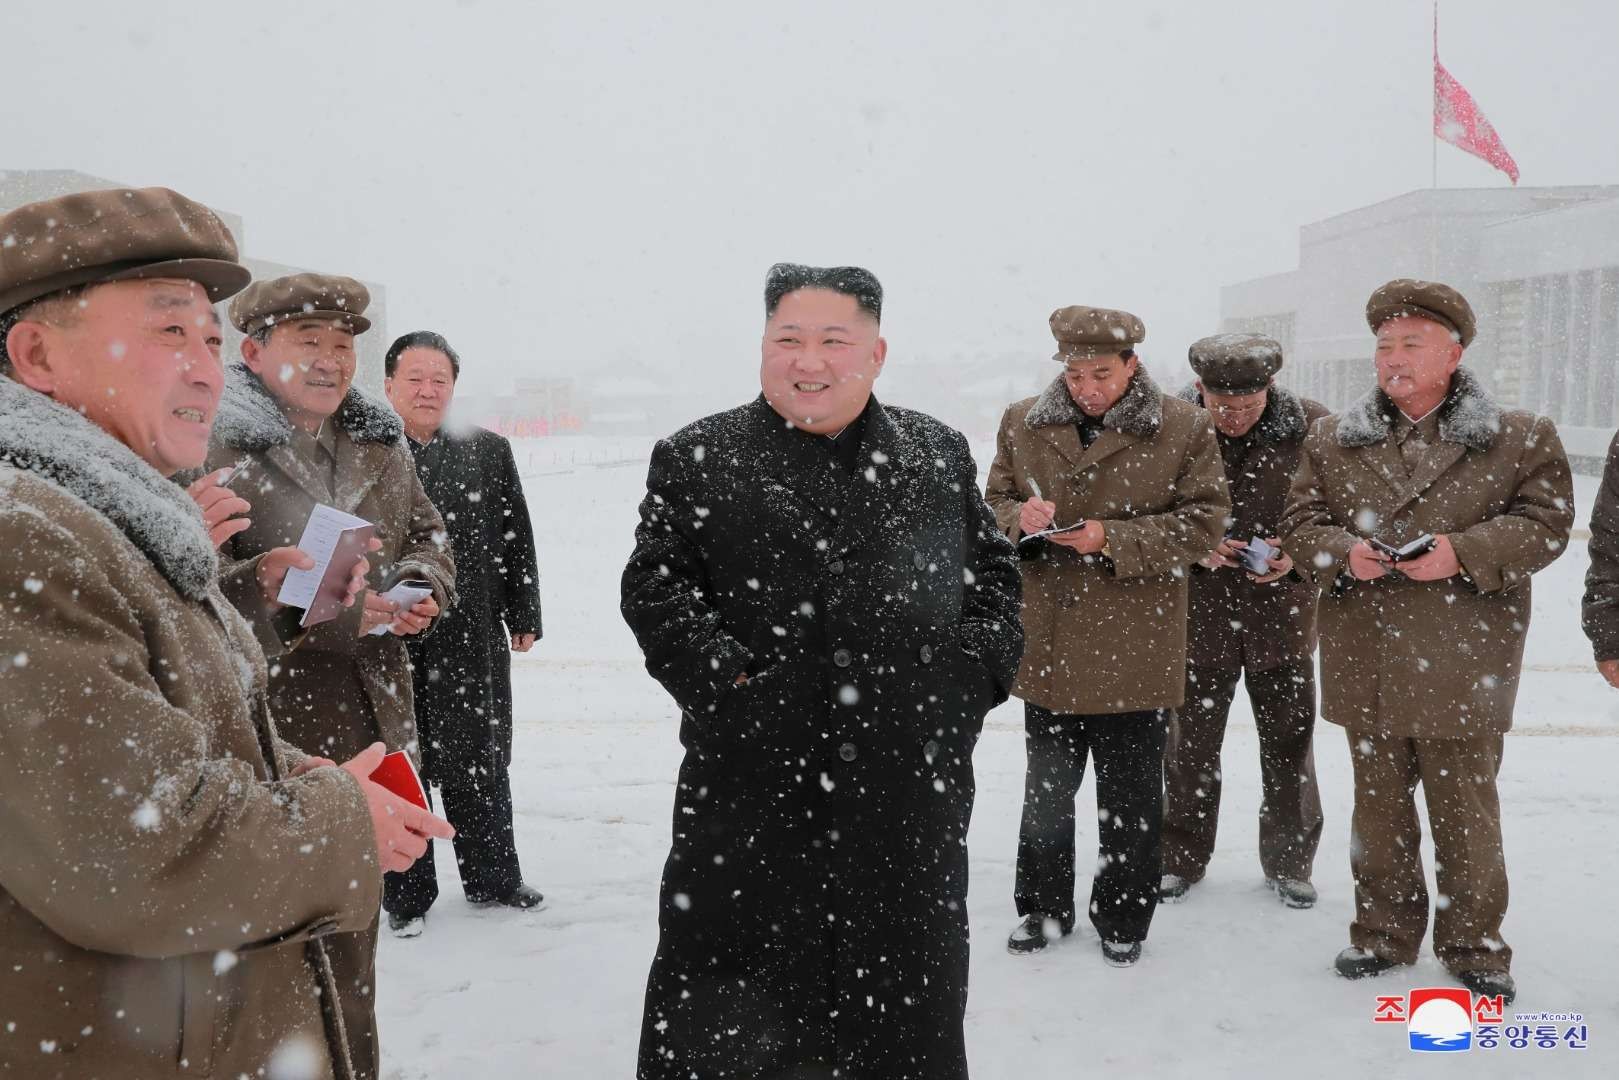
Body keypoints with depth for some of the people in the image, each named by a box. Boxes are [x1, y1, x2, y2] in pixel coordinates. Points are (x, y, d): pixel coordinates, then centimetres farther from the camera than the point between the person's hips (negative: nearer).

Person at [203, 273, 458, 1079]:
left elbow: (426, 535, 21)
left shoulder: (379, 443, 12)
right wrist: (306, 603, -26)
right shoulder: (212, 447, -11)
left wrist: (421, 589, 0)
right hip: (267, 733, -7)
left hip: (369, 726, 7)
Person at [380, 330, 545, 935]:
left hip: (475, 638, 3)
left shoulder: (489, 452, 7)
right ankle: (407, 895, 24)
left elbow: (517, 539, 9)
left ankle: (492, 878, 31)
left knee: (481, 764, 15)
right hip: (388, 642, -3)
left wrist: (523, 617, 7)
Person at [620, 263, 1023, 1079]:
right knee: (722, 1014, 8)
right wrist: (721, 677, -15)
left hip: (911, 783, 3)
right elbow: (654, 585, -3)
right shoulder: (696, 459, 2)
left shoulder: (939, 454, 11)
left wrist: (979, 667, -1)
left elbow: (992, 571, 14)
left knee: (909, 995, 17)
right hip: (751, 787, -2)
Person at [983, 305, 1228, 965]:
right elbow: (994, 505, 11)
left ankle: (1122, 919, 30)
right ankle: (1042, 907, 34)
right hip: (1048, 649, 3)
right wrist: (1020, 518, -14)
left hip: (1137, 654, -2)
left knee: (1131, 800, 12)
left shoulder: (1183, 429, -6)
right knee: (1045, 789, 16)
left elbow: (1202, 523, -8)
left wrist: (1112, 538, -20)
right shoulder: (1023, 423, 3)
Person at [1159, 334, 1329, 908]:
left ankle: (1289, 862, 32)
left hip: (1282, 618, 0)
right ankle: (1182, 857, 31)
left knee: (1289, 749, 13)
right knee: (1190, 747, 13)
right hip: (1198, 618, 0)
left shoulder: (1311, 426, -8)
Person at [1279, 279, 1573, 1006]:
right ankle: (1384, 931, 29)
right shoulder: (1332, 440, 7)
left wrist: (1463, 553, -18)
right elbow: (1301, 525, 7)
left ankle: (1475, 944, 23)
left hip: (1461, 666, -2)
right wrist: (1344, 551, -14)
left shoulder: (1519, 438, 0)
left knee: (1465, 811, 6)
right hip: (1367, 665, 3)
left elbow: (1545, 524, -3)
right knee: (1378, 805, 14)